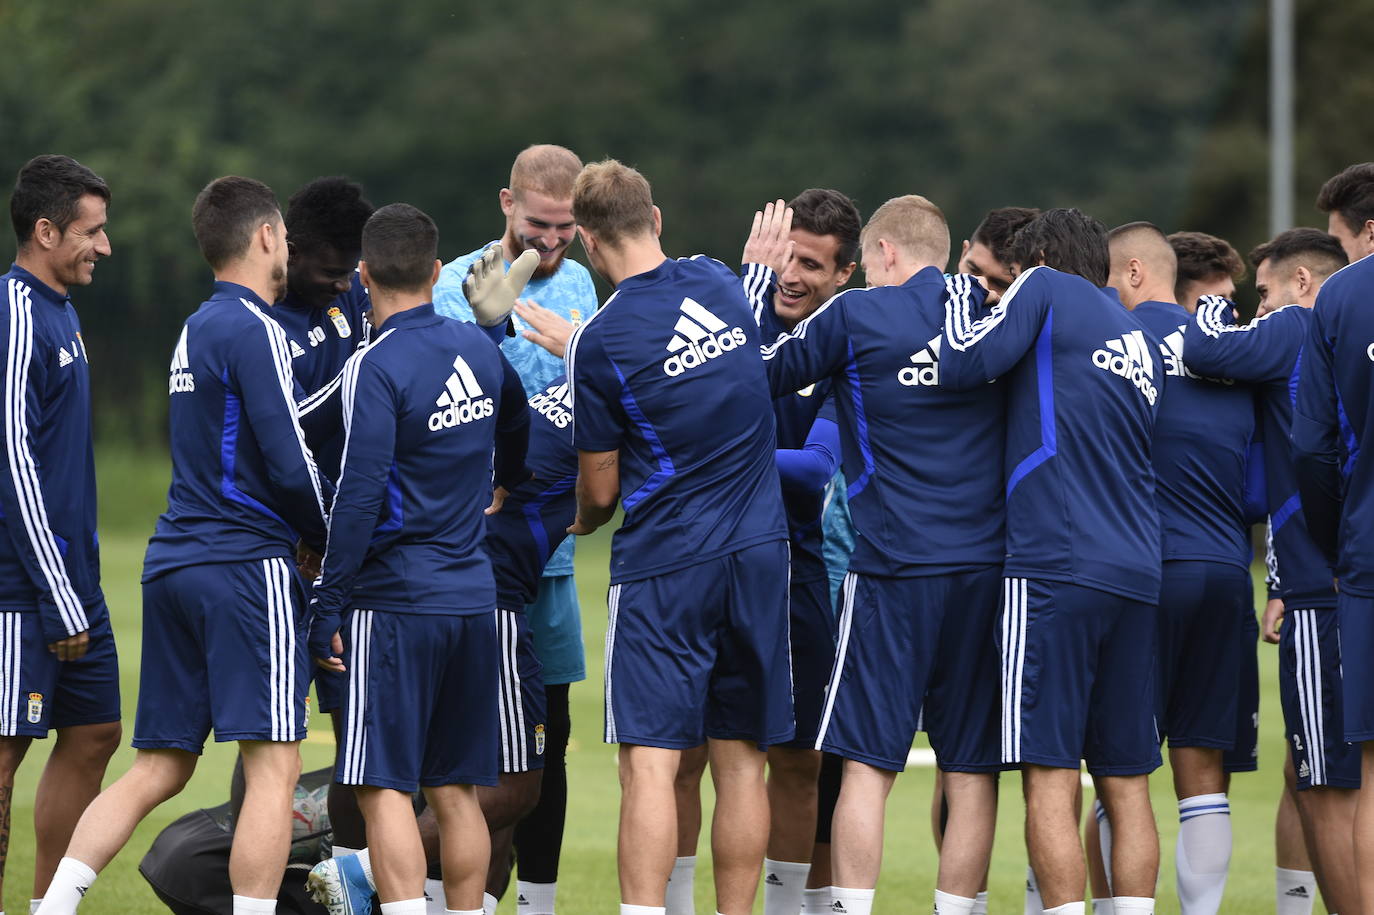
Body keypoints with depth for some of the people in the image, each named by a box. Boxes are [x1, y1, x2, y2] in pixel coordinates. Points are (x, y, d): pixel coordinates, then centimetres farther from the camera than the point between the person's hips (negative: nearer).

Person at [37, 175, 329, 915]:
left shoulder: (195, 330, 19)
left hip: (172, 565, 9)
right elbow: (289, 464, -14)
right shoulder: (252, 328, -9)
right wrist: (330, 537, 2)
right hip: (247, 563, -9)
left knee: (157, 769, 9)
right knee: (273, 766, -8)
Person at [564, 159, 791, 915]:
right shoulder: (719, 284, 3)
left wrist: (582, 523, 21)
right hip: (758, 553, 5)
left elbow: (600, 489, -3)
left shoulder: (599, 345, -12)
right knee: (741, 762, 8)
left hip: (662, 565, -5)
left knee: (650, 762, -7)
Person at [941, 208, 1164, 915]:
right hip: (1137, 576, 7)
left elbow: (963, 364, -4)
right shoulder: (1141, 342, 23)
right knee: (1126, 782, 8)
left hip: (1056, 565, -7)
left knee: (1050, 776, -8)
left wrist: (966, 293, 14)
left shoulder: (1047, 287, 3)